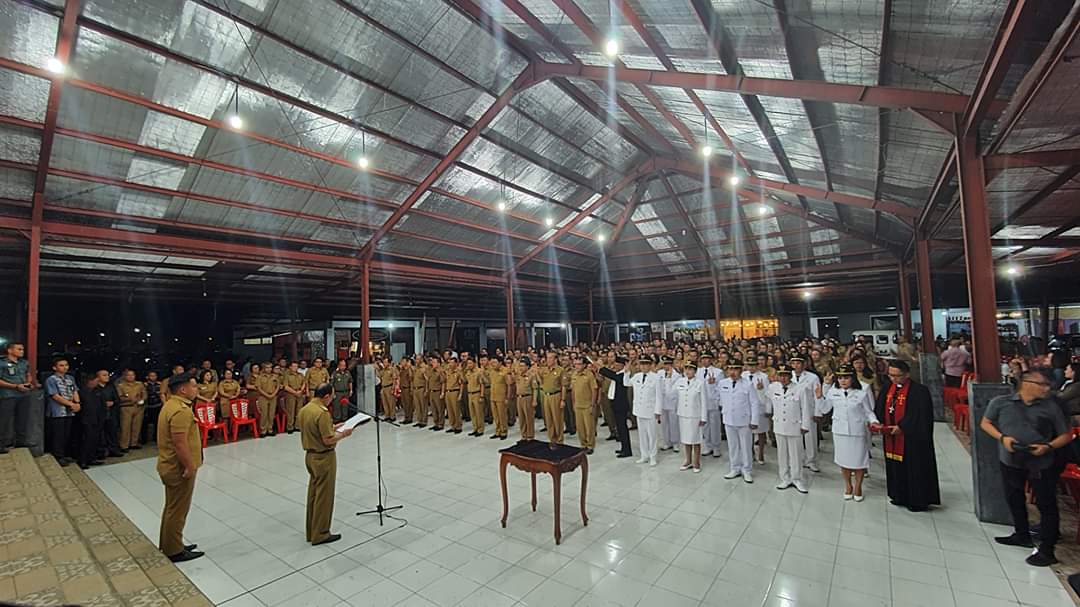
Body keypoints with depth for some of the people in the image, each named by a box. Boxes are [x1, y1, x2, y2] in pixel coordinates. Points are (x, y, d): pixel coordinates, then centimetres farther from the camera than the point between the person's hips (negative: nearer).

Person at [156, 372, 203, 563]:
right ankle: (174, 551, 18)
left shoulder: (171, 404, 8)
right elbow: (180, 443, -28)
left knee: (172, 507, 22)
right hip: (179, 468, -10)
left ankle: (167, 545, 35)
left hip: (170, 466, 10)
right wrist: (189, 467, -19)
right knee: (178, 510, 4)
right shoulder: (181, 410, -26)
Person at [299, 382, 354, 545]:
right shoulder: (322, 413, -25)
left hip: (310, 455, 9)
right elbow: (328, 441, -24)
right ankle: (320, 534, 14)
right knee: (324, 496, 3)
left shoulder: (304, 409, 4)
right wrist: (343, 434, -9)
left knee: (313, 493, 18)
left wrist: (331, 428, 14)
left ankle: (311, 531, 29)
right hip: (323, 458, -9)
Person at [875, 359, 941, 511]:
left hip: (912, 439, -6)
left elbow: (920, 415, -17)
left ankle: (918, 500, 20)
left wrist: (901, 427, -18)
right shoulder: (887, 389, 4)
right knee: (895, 467, 14)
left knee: (914, 468, 5)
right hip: (891, 438, 6)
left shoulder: (919, 391, -14)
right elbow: (880, 409, 10)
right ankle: (900, 496, 28)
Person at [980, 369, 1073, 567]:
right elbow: (985, 423, 4)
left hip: (1041, 464, -1)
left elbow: (1066, 434, 2)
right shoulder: (1001, 402, -4)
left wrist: (1048, 446, -15)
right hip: (1010, 461, 2)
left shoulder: (1051, 407, -4)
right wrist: (1002, 437, -12)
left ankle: (1046, 550, 14)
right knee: (1014, 500, 17)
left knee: (1047, 505, 2)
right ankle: (1022, 535, 37)